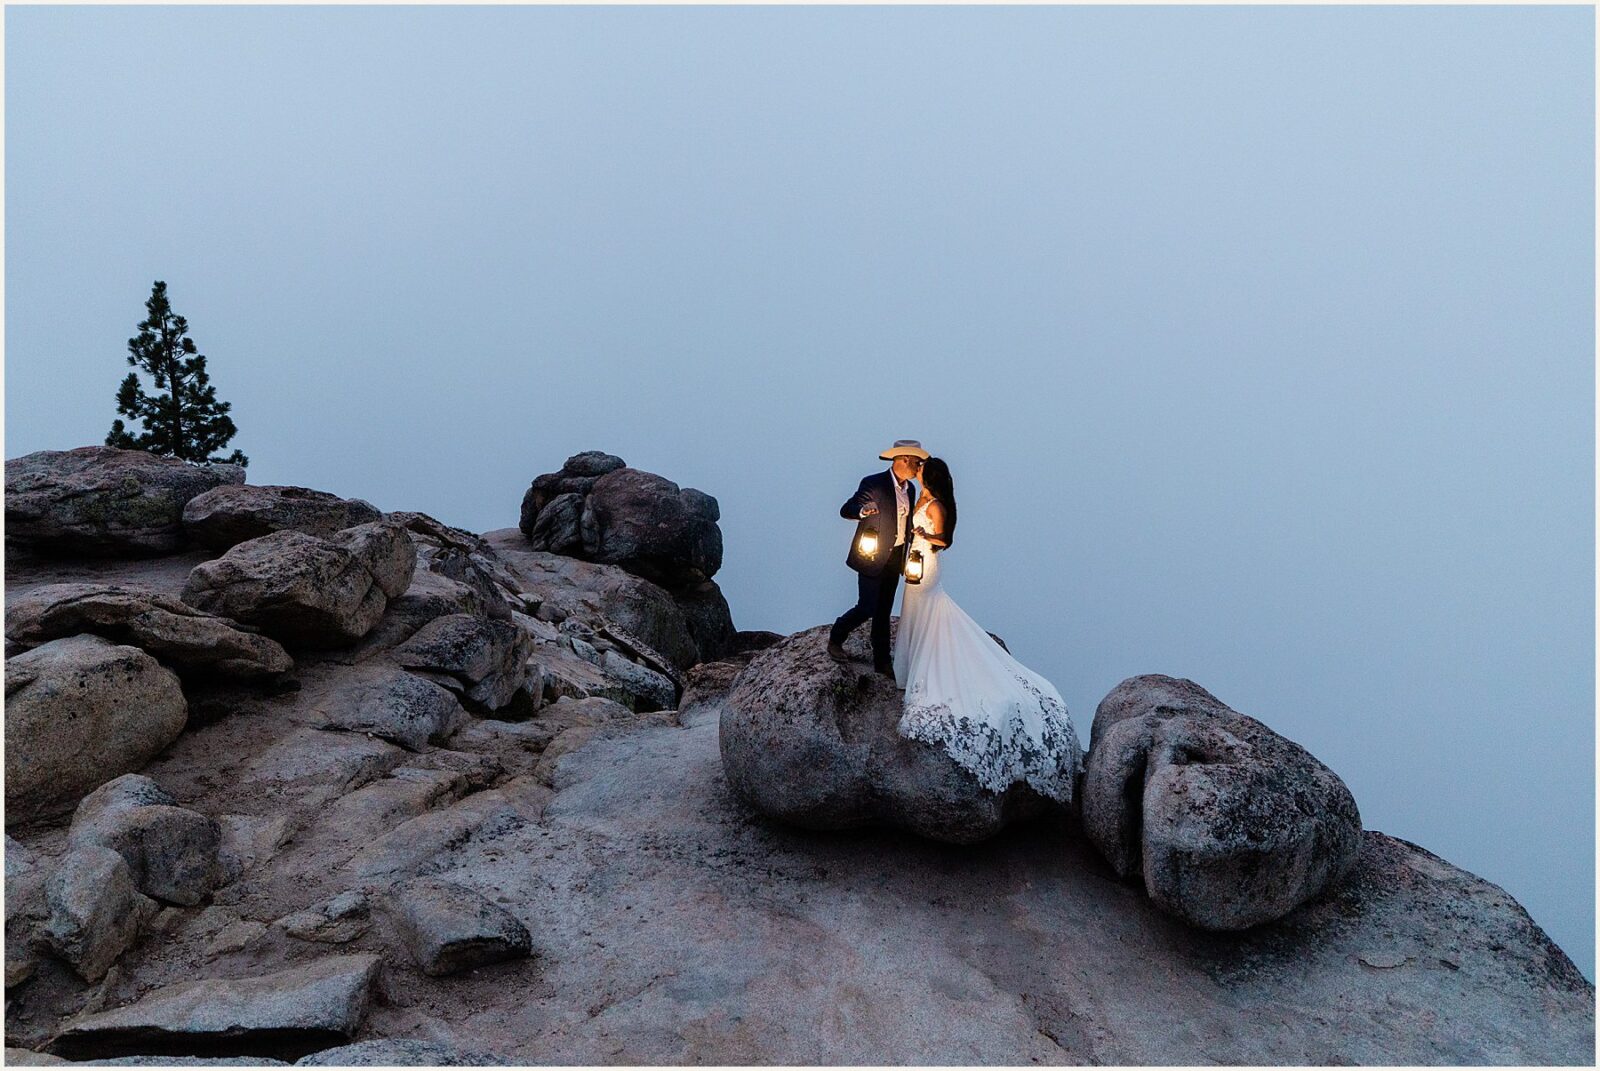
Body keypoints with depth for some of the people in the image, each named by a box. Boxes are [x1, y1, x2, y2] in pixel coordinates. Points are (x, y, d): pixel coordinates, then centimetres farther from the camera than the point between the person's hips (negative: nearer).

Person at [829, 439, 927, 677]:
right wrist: (862, 511, -40)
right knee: (867, 608, -5)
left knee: (884, 611, 12)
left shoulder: (910, 489, 6)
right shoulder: (873, 484, -16)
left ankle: (882, 661, 21)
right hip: (873, 557, -6)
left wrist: (906, 557, 10)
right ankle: (835, 638, 20)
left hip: (895, 558, 7)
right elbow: (845, 510, -19)